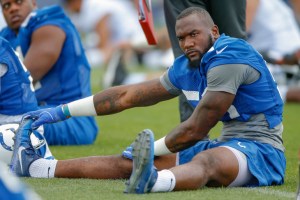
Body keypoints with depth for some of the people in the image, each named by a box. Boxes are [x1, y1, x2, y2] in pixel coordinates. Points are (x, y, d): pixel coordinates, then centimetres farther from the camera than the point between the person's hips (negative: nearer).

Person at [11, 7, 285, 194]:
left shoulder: (228, 57, -16)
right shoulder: (186, 68, 12)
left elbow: (196, 130, -16)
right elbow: (128, 96, 18)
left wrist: (153, 149, -3)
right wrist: (62, 111, 19)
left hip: (261, 150, -8)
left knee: (206, 159, -41)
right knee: (129, 161, 2)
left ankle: (152, 181, -76)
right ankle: (32, 165, 3)